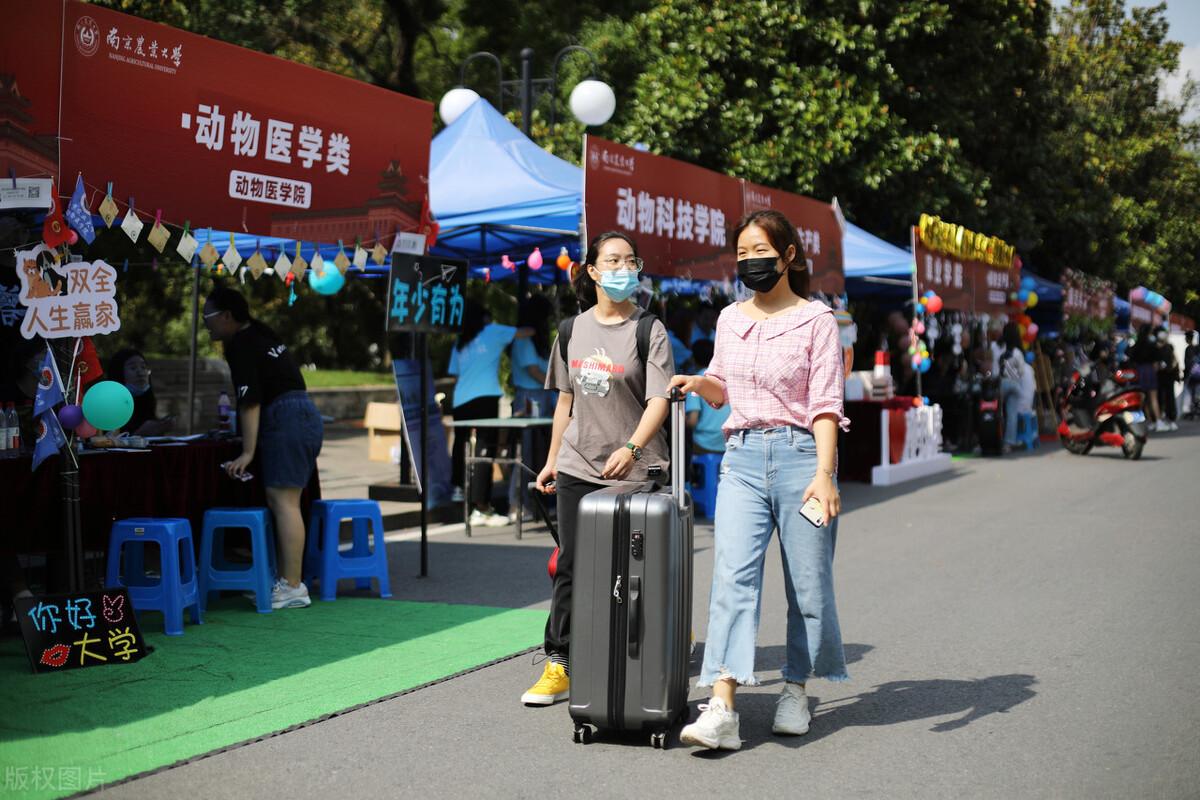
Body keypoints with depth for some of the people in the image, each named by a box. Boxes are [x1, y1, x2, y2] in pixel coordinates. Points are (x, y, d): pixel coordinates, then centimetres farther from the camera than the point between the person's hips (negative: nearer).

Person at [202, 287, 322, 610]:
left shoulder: (240, 346, -9)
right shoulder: (259, 333, 19)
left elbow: (250, 402, -16)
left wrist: (248, 452, -17)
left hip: (285, 420, -10)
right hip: (306, 415, 10)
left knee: (283, 501, -11)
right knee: (281, 502, 11)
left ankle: (292, 587, -14)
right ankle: (288, 580, 12)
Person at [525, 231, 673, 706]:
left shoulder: (649, 331, -4)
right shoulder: (572, 330, 10)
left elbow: (659, 400, -13)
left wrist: (631, 448, -29)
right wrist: (552, 460, 18)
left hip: (634, 471, -4)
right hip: (578, 469, 4)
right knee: (570, 567, 3)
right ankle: (558, 666, 9)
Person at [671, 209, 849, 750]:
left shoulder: (816, 320, -1)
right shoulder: (731, 319, 13)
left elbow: (825, 404, -8)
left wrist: (824, 473, -19)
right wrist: (698, 383, 3)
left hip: (800, 454, -3)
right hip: (742, 457, 3)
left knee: (807, 583, 5)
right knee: (732, 576, -11)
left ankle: (795, 689, 26)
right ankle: (722, 710, -18)